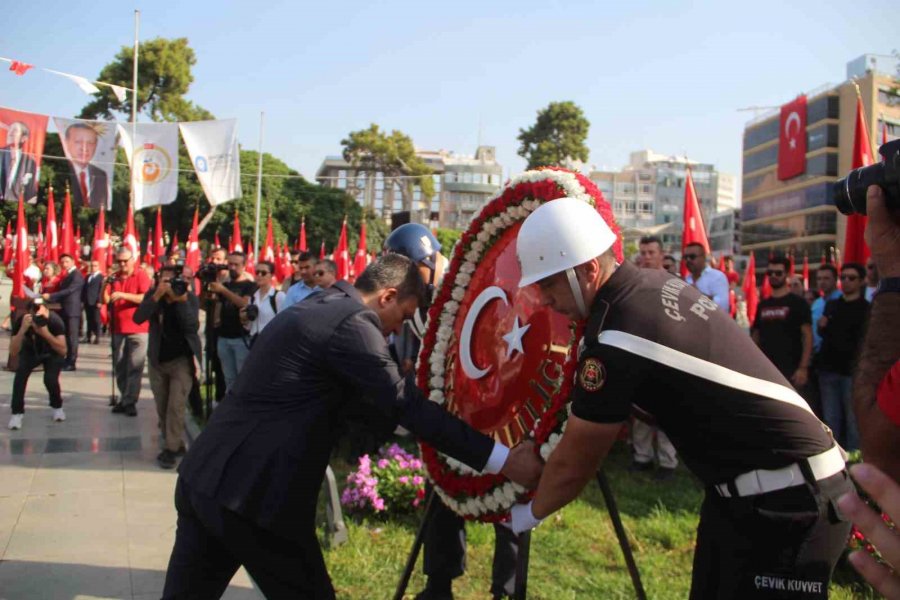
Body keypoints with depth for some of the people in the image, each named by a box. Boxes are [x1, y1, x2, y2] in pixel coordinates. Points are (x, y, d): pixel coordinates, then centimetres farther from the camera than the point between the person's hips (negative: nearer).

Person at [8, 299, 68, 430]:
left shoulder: (55, 321, -34)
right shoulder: (21, 321, -30)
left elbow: (63, 350, -37)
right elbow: (13, 352, -35)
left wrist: (46, 333, -50)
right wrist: (23, 330, -48)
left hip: (52, 353, -1)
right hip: (30, 351, 1)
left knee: (50, 379, -21)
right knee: (20, 375, -23)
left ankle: (57, 407, 9)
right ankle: (17, 412, -7)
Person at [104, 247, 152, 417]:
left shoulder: (141, 275, -4)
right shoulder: (114, 278, 10)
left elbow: (145, 298, -16)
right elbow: (106, 300, 3)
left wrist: (123, 295, -23)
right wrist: (104, 286, -14)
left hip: (138, 328, -5)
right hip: (118, 328, 5)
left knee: (135, 367, -7)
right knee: (120, 367, 11)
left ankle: (130, 402, -4)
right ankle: (124, 398, 21)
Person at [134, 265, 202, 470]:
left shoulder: (190, 298, -10)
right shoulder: (152, 295, -3)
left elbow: (193, 327, -22)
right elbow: (138, 318, -18)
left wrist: (182, 301, -30)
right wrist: (157, 296, -28)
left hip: (182, 360, -4)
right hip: (157, 360, 4)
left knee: (176, 407, -11)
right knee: (162, 408, 13)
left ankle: (171, 450, -3)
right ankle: (176, 444, 29)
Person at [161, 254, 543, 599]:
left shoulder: (313, 308, 16)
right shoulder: (353, 323, -13)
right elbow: (407, 405, -18)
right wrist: (503, 460, -17)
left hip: (205, 475, 9)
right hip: (253, 490, -9)